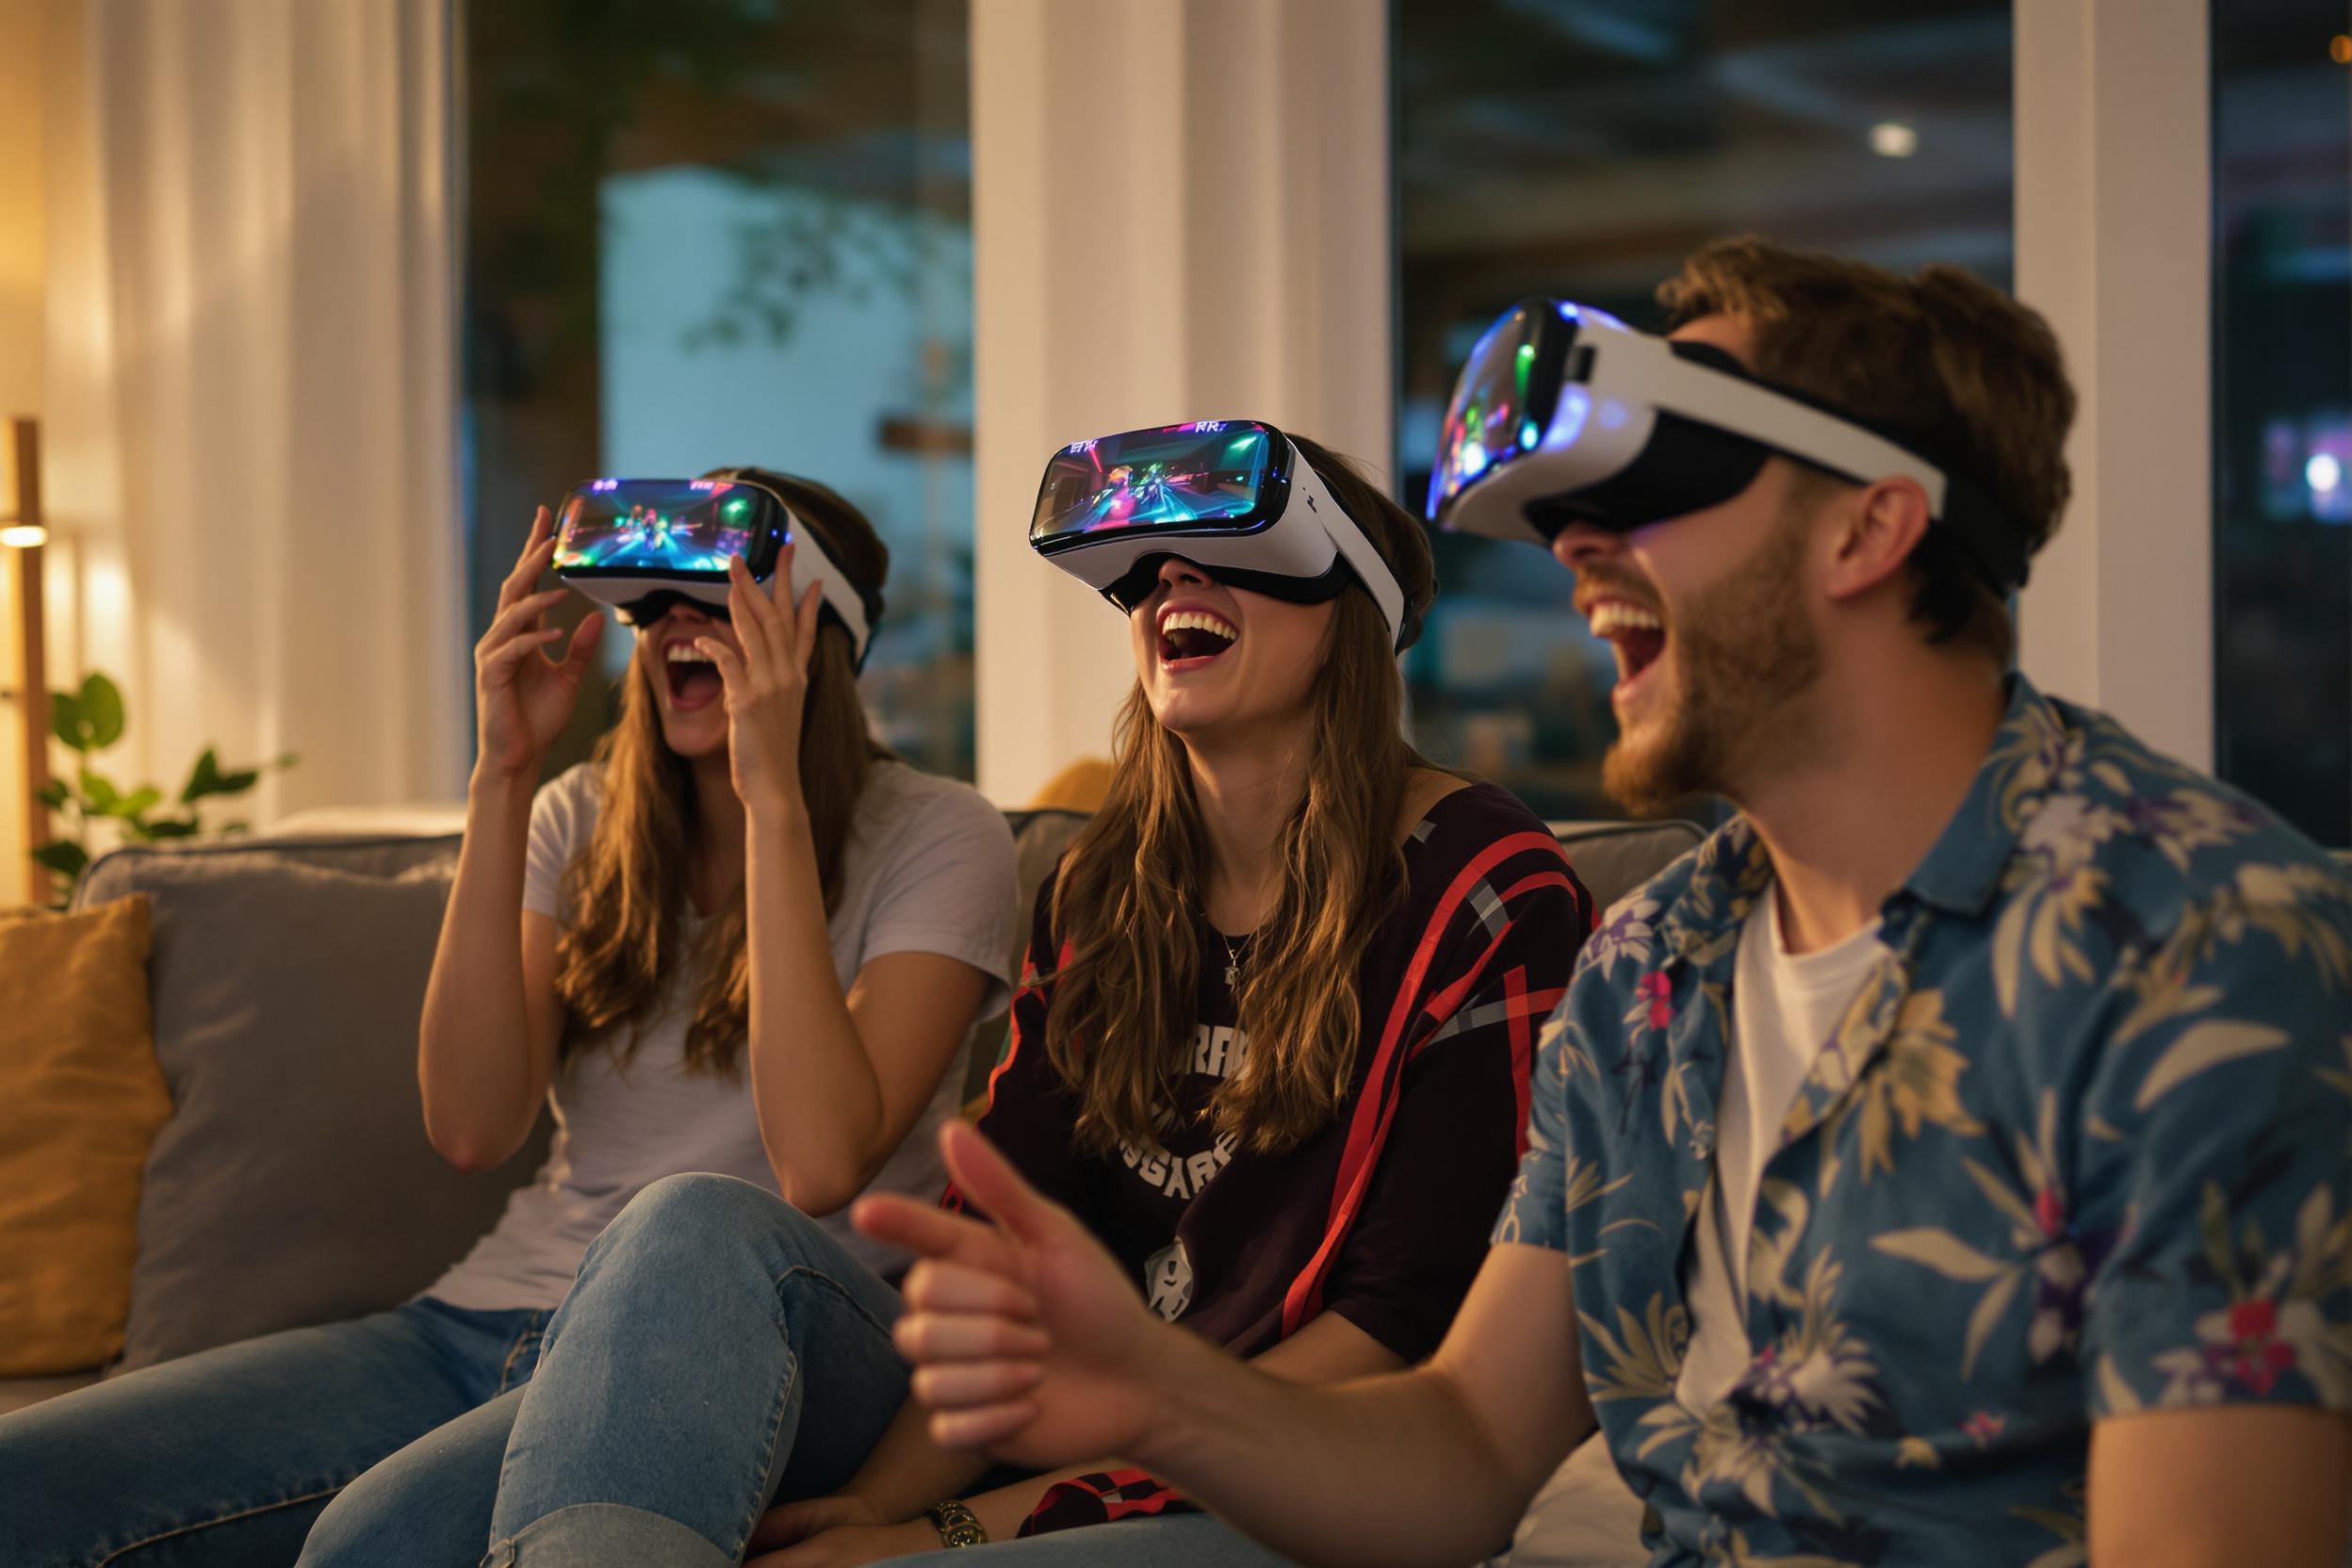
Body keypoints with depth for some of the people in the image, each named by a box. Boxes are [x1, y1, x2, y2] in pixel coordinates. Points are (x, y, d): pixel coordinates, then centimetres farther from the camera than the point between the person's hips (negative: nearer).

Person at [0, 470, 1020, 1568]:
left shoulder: (937, 840, -2)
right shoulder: (582, 820, 12)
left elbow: (820, 1165, -18)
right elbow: (471, 1127, -3)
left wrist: (771, 795, -18)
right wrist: (502, 775, -7)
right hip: (493, 1318, 5)